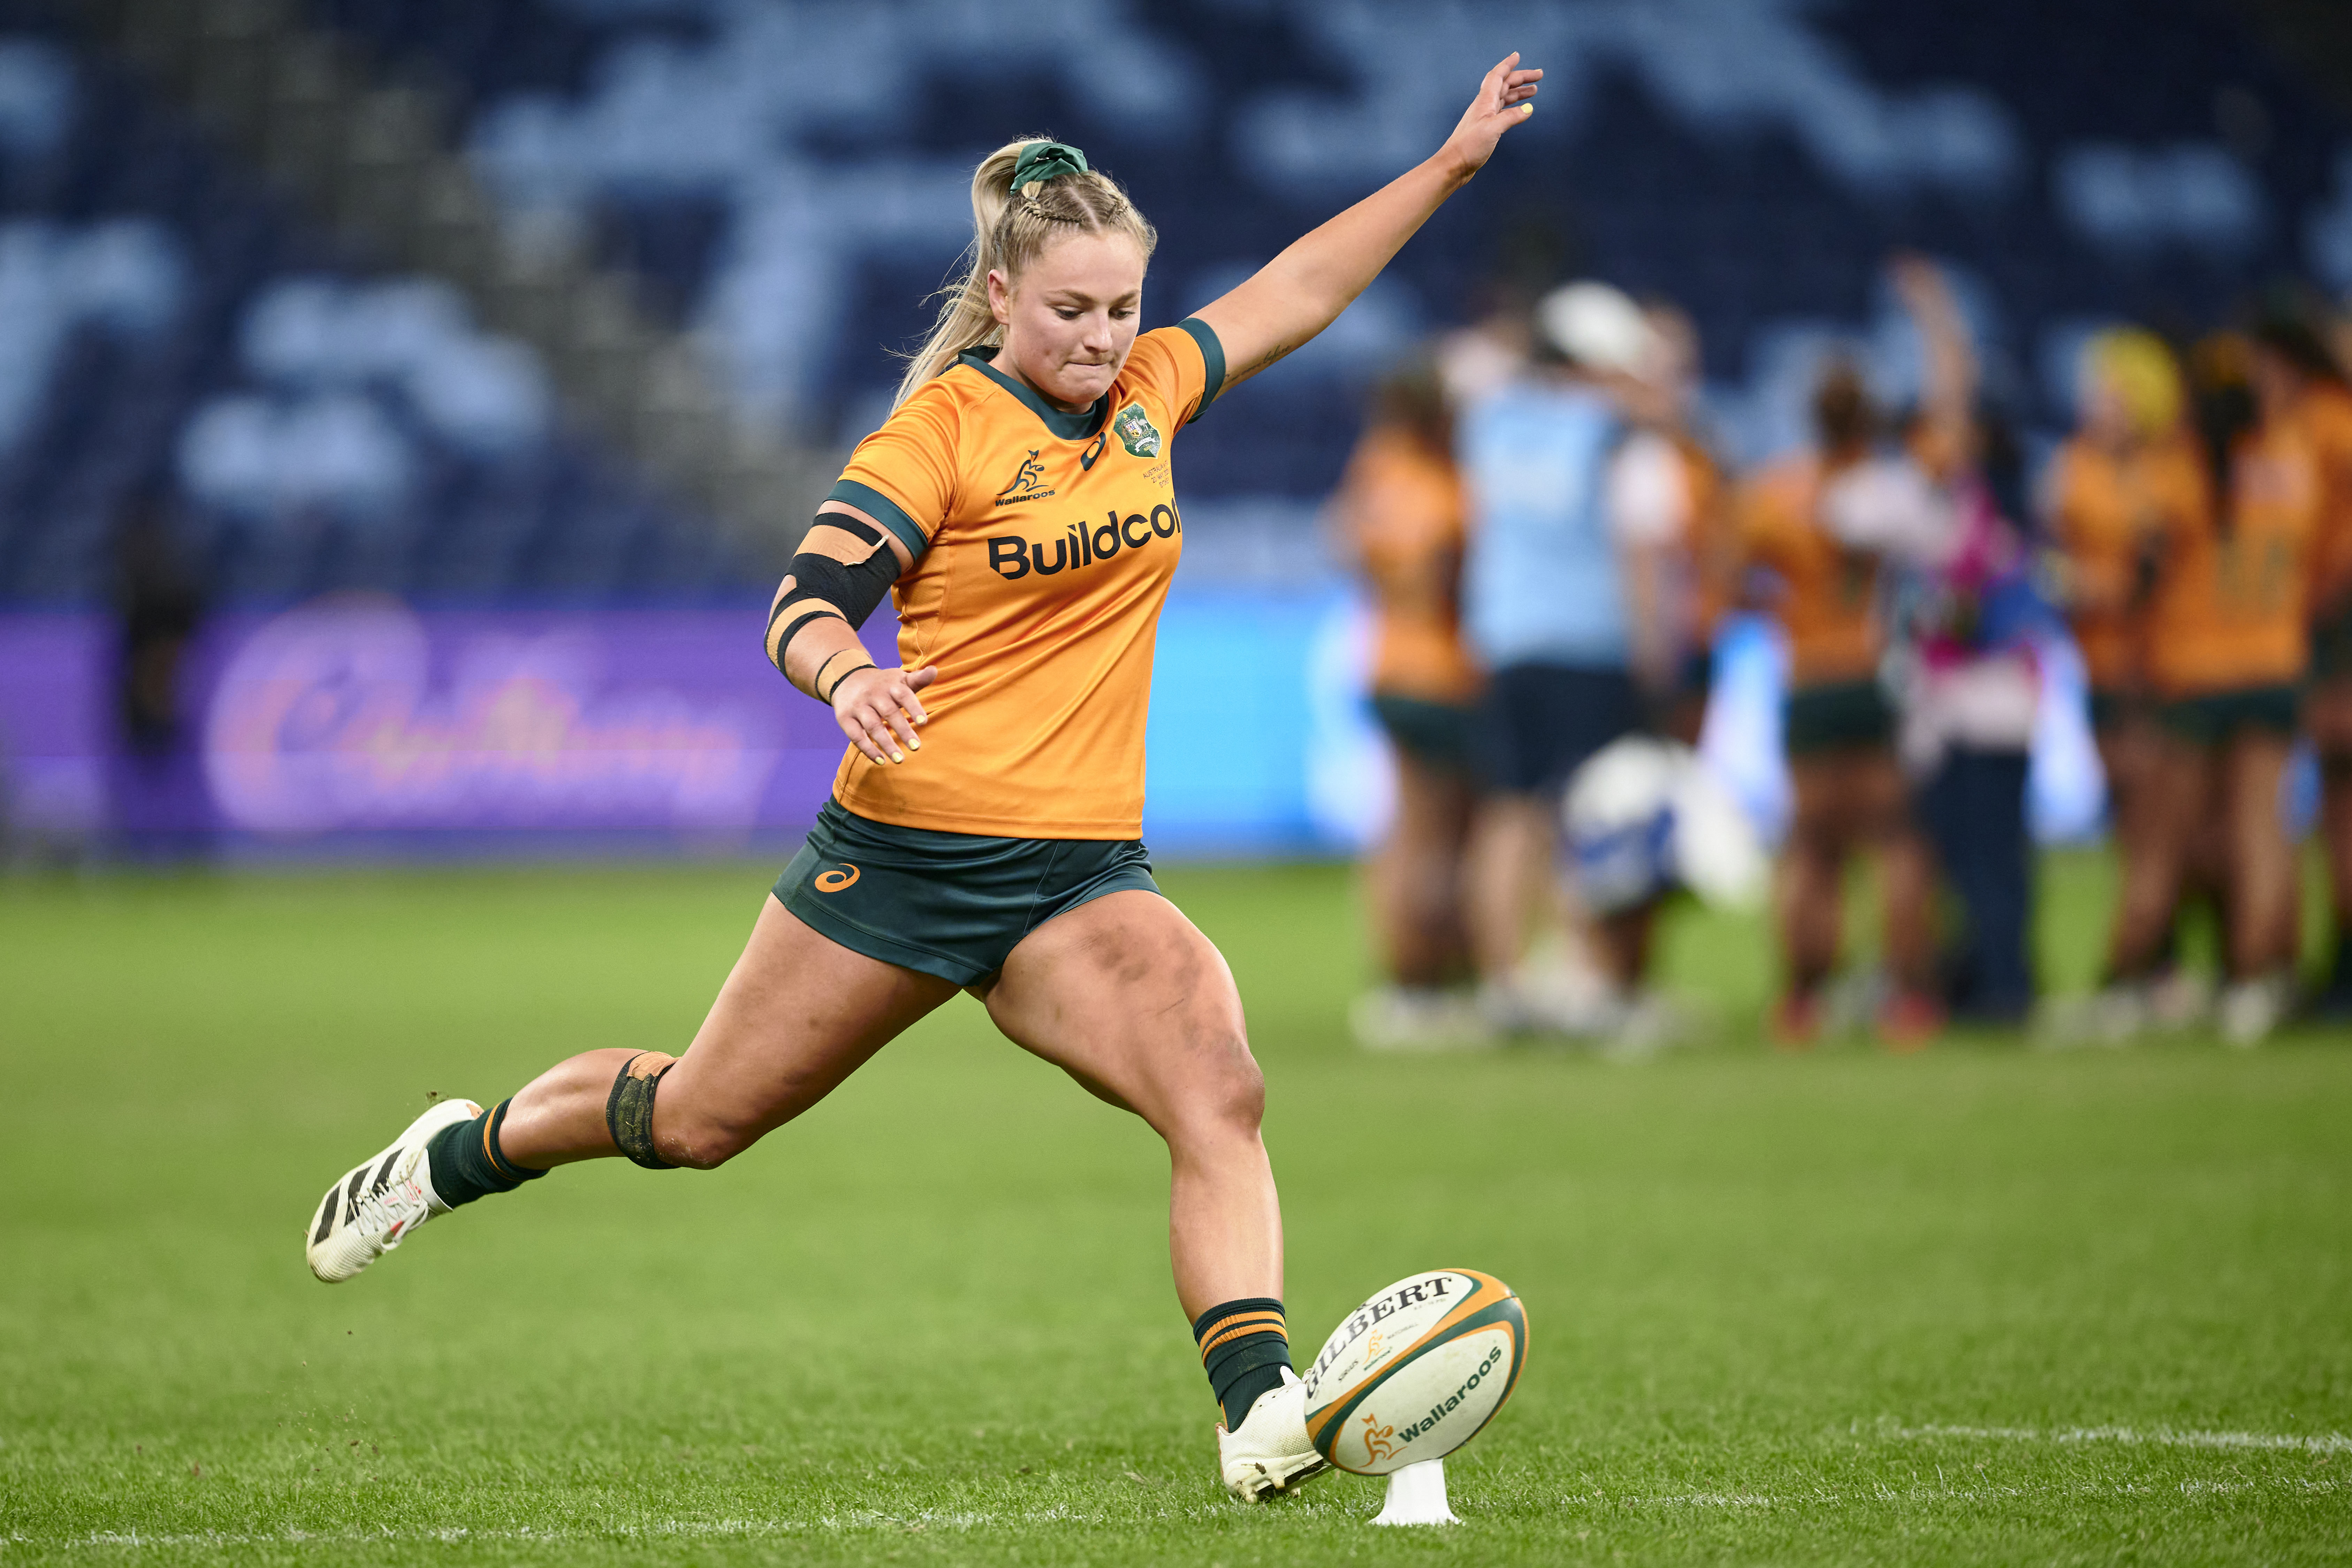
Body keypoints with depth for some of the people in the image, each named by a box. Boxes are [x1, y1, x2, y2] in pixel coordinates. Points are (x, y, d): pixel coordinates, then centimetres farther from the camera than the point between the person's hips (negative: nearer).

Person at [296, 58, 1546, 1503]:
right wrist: (848, 673, -40)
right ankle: (468, 1150, 39)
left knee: (1221, 1091, -24)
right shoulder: (941, 430, -10)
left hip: (1083, 873, 4)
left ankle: (1259, 1409, -32)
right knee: (694, 1119, 11)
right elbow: (803, 606, -18)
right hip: (903, 850, -4)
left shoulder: (1147, 393, 7)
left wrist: (1453, 162, 17)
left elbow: (1299, 294, 20)